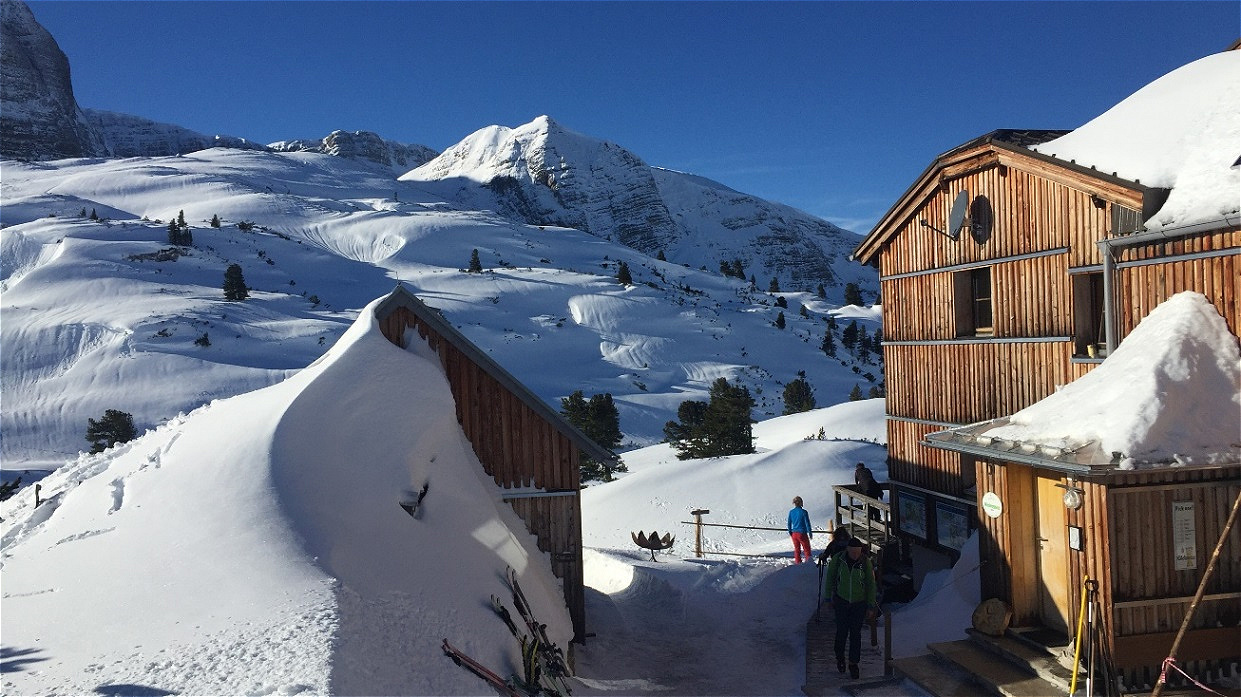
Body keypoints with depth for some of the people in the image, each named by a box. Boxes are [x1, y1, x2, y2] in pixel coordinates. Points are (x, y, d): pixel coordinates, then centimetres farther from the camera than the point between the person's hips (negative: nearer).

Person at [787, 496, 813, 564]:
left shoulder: (791, 512, 0)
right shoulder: (803, 512, -14)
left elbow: (789, 523, 7)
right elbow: (807, 523, -11)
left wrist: (790, 532, 21)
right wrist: (810, 533, -1)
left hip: (794, 534, 5)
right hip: (802, 533, -5)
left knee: (797, 550, 15)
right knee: (807, 549, 6)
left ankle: (798, 563, 18)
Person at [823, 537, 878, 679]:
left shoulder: (866, 562, -12)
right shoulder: (837, 559, -12)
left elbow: (871, 584, -3)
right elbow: (830, 578, 1)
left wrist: (871, 605, -1)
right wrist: (828, 598, 5)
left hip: (859, 603, 0)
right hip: (841, 601, 0)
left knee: (855, 633, 3)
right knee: (842, 631, 1)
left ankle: (853, 664, 17)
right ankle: (840, 657, 27)